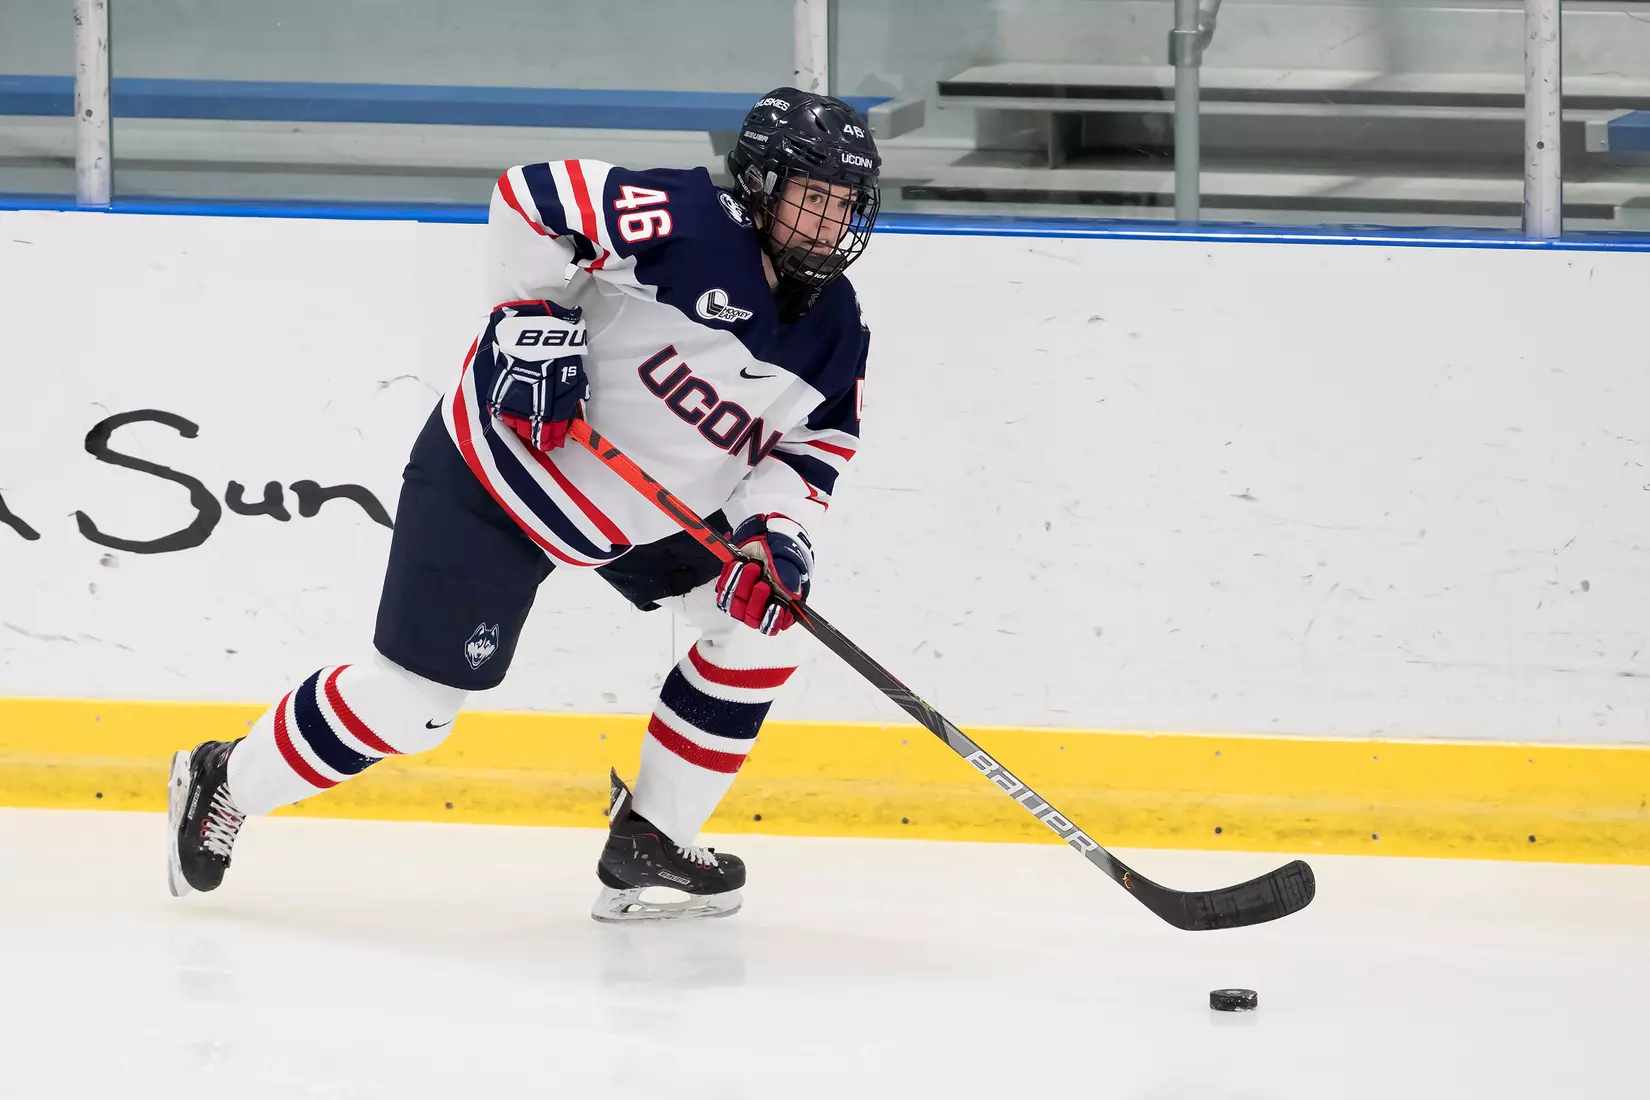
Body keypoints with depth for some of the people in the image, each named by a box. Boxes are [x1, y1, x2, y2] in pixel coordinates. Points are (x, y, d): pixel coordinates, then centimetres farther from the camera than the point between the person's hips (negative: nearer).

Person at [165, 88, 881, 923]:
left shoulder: (835, 336, -3)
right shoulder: (691, 224, -24)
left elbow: (808, 455, 0)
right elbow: (530, 196, -23)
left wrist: (774, 536, -19)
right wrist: (531, 317, -27)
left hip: (651, 511, 7)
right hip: (501, 471, -7)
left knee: (762, 619, -5)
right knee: (411, 699, -4)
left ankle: (647, 840, 7)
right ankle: (225, 782, 19)